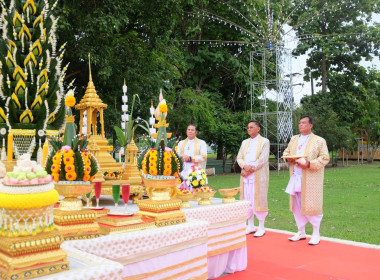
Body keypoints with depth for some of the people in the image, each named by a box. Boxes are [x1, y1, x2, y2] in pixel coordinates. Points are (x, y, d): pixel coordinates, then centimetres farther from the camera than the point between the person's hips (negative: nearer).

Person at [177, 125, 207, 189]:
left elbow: (204, 157, -3)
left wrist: (190, 158, -11)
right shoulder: (181, 143, 22)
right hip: (183, 173, 3)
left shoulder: (201, 143, 10)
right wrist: (182, 157, -11)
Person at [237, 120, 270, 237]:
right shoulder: (245, 142, 18)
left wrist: (251, 169, -14)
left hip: (258, 175, -5)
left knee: (258, 200, -4)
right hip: (246, 175, 5)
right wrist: (244, 166, -11)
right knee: (247, 200, 6)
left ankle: (261, 228, 6)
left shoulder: (264, 141, 1)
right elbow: (239, 157, 9)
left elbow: (263, 159, -10)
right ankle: (250, 226, 17)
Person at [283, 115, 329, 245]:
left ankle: (316, 234, 15)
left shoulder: (319, 141, -2)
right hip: (296, 177, 6)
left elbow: (325, 158, -7)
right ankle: (301, 232, 25)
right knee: (296, 206, 10)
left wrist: (310, 164, -19)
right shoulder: (294, 139, 16)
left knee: (311, 205, -1)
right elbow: (286, 151, 24)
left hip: (310, 179, -5)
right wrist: (288, 157, 0)